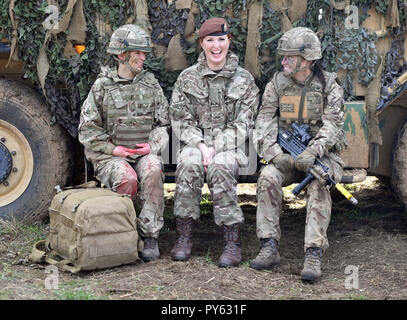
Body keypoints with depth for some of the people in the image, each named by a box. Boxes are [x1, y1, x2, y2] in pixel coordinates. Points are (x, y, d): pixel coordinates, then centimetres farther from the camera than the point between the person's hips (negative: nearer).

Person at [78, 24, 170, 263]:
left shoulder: (151, 84, 12)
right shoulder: (102, 86, 3)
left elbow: (163, 124, 13)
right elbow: (88, 129, 2)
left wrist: (152, 146, -5)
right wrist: (112, 148, -8)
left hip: (144, 152, 2)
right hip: (110, 154, -2)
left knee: (153, 172, -33)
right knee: (127, 178, -34)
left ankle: (150, 236, -25)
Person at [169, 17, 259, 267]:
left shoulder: (244, 80, 7)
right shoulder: (187, 78, 10)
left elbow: (242, 123, 1)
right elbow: (180, 120, 5)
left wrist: (216, 147, -13)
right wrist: (200, 145, -12)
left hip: (229, 145, -1)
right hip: (195, 142, 1)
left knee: (220, 167, -35)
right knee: (189, 165, -33)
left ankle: (233, 241, -31)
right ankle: (184, 236, -25)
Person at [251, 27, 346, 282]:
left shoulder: (329, 86, -2)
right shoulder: (277, 84, 5)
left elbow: (332, 126, -12)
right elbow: (264, 125, 0)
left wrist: (311, 153, -30)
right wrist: (276, 154, -18)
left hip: (321, 154, -2)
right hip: (286, 154, 3)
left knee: (318, 185, -34)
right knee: (268, 177, -28)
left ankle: (314, 254, -37)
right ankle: (269, 247, -25)